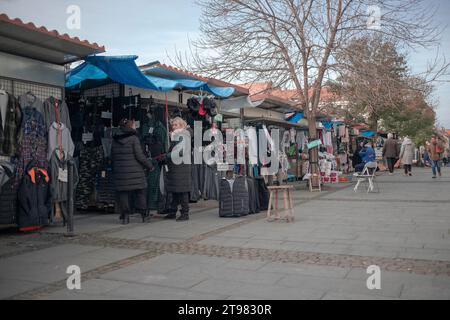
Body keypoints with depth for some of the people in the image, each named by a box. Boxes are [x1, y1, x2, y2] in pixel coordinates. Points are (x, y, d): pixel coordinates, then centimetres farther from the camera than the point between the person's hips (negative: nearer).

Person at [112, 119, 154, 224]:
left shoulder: (115, 139, 8)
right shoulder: (133, 138, -8)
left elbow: (112, 156, 12)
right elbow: (139, 156, -11)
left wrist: (114, 170, 21)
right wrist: (150, 165, 0)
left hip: (120, 171, 4)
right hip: (134, 172, -4)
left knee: (123, 193, 7)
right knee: (140, 192, 8)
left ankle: (125, 216, 7)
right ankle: (144, 214, 14)